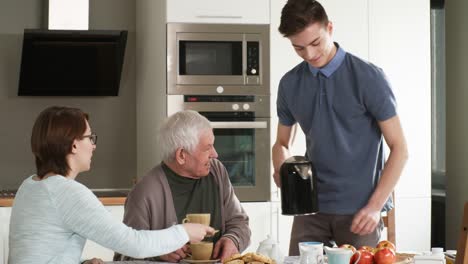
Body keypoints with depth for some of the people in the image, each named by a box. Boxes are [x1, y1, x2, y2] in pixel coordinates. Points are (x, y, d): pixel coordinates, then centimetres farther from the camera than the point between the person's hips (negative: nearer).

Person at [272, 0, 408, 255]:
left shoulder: (368, 77, -8)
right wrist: (281, 170, -7)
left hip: (359, 209, -3)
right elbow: (282, 143, 16)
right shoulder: (290, 84, 4)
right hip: (311, 206, 3)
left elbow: (399, 148, -7)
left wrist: (375, 206, -15)